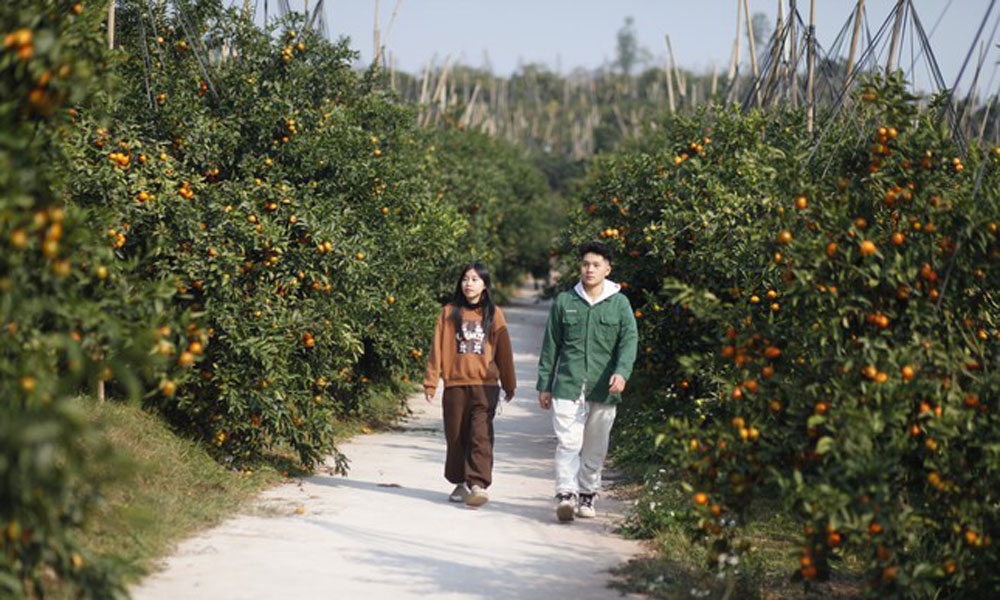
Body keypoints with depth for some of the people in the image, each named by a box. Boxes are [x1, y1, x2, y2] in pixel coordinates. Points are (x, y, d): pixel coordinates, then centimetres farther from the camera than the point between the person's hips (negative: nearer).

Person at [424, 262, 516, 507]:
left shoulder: (493, 314, 6)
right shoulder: (449, 312, 6)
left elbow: (503, 350, 9)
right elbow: (437, 348, 5)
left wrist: (509, 385, 11)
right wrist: (431, 382, 0)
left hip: (485, 385, -1)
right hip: (455, 385, 1)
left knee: (481, 436, -12)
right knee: (456, 437, 8)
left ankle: (478, 484, -17)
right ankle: (460, 483, 22)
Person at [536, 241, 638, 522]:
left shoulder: (620, 304, 6)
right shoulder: (564, 302, 8)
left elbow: (629, 340, -3)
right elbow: (550, 346, 12)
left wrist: (622, 372, -21)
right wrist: (544, 385, 10)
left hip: (603, 389, 1)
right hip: (568, 385, -1)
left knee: (596, 448, 9)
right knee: (568, 441, -13)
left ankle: (587, 495, 22)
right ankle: (565, 494, -18)